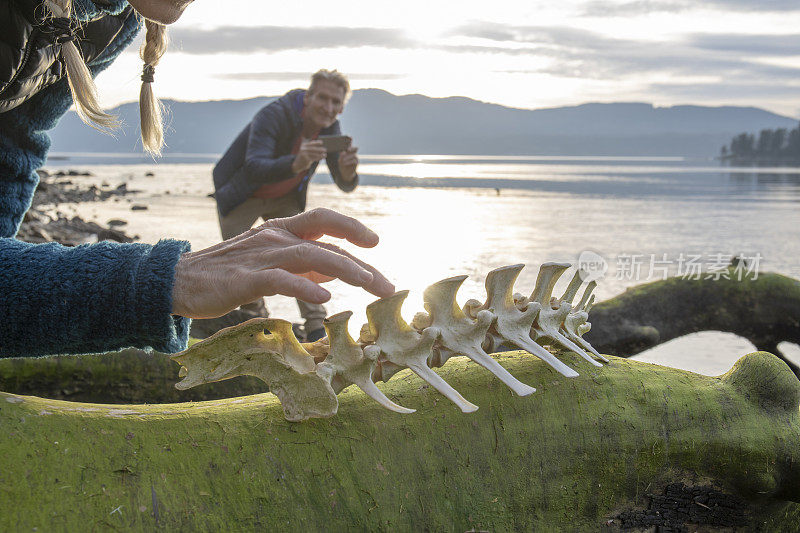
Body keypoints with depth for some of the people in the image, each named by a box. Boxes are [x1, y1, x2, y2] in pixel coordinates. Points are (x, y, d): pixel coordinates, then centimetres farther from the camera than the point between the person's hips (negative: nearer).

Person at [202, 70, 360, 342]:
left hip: (284, 199, 4)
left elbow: (345, 186, -17)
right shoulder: (274, 116, -34)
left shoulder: (330, 128, -15)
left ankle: (316, 328, -8)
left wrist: (347, 171, -42)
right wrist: (296, 164, -65)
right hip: (242, 196, -4)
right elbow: (254, 169, -46)